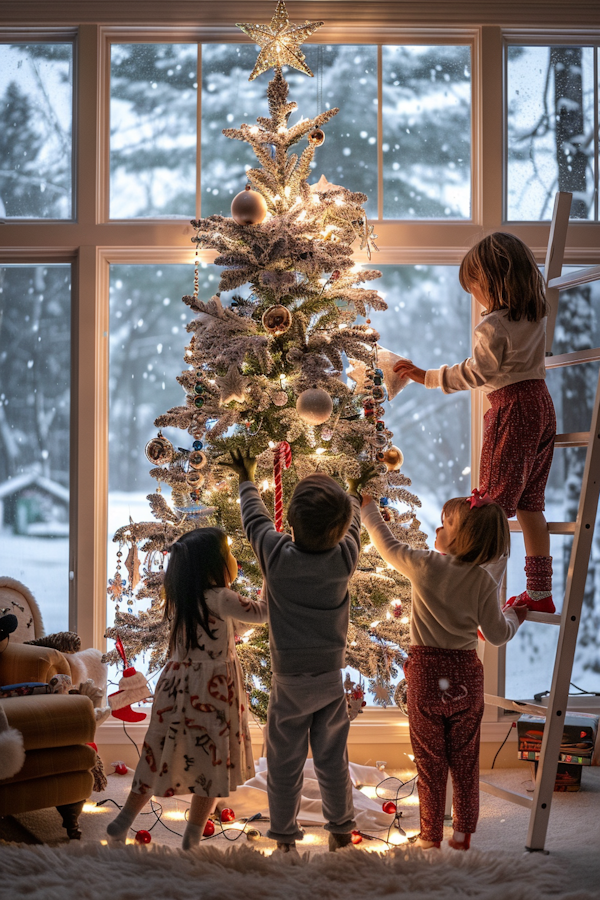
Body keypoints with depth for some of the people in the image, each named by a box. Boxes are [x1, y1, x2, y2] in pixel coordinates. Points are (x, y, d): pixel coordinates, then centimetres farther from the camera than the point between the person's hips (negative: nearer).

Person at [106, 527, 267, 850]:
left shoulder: (178, 599, 1)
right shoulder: (218, 599, -19)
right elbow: (259, 613, -10)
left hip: (177, 683, 7)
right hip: (212, 690, -7)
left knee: (160, 755, 16)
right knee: (212, 762, 7)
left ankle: (122, 822, 22)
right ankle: (191, 840, 12)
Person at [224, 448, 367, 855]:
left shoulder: (278, 556, -15)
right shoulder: (344, 558, -11)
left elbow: (256, 519, 6)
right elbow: (354, 521, 12)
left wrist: (247, 479, 25)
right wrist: (355, 490, 33)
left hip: (289, 681, -2)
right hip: (331, 677, 2)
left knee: (285, 764, 9)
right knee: (333, 761, 13)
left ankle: (285, 840, 16)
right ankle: (341, 834, 23)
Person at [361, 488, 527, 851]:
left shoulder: (424, 565, -11)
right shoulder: (484, 581, -8)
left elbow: (387, 543, 5)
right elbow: (497, 634, -5)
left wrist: (368, 507, 20)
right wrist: (515, 615, 16)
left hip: (426, 674, -1)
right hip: (466, 676, 1)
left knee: (430, 761, 9)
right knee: (465, 760, 14)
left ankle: (431, 836, 18)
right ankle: (463, 834, 22)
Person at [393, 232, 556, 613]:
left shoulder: (494, 326, -17)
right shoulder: (537, 315, 6)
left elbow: (475, 373, -14)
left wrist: (426, 377, -9)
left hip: (512, 410, -8)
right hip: (541, 403, 8)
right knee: (529, 504, 15)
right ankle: (540, 593, 20)